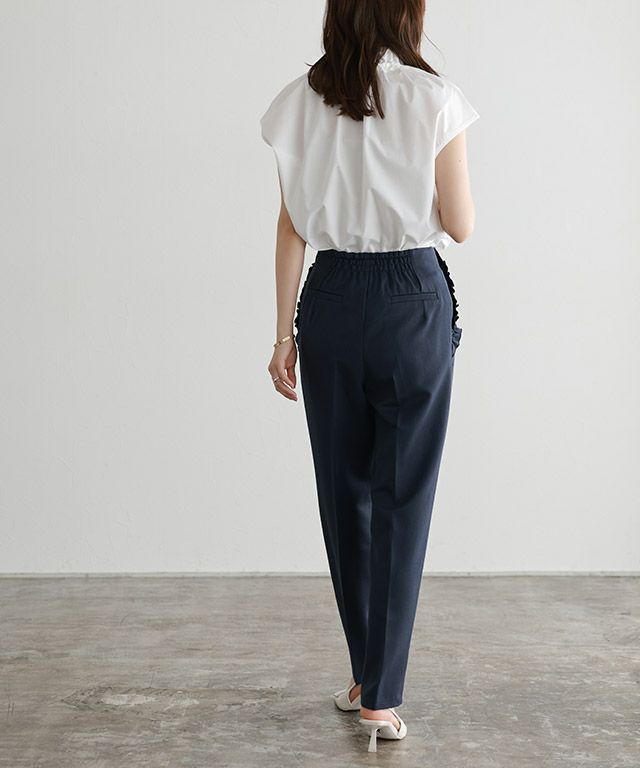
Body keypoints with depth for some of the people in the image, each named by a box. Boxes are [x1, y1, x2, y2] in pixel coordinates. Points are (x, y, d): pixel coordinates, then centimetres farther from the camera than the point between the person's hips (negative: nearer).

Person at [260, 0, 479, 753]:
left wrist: (285, 334, 8)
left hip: (332, 301, 3)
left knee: (344, 493, 13)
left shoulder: (298, 103, 2)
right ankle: (380, 696, 7)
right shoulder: (435, 100, -8)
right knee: (403, 499, 4)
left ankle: (365, 675, 25)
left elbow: (291, 227, 3)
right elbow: (460, 227, -3)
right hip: (415, 302, -3)